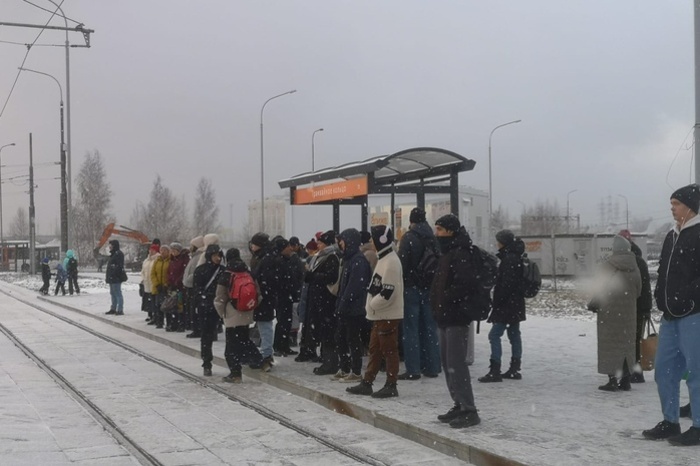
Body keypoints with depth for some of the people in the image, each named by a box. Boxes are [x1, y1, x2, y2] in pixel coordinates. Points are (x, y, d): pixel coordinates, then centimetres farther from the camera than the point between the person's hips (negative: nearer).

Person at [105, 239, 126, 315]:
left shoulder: (118, 254, -14)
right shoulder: (113, 254, 19)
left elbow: (119, 266, -22)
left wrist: (113, 274, -25)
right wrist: (107, 275, 18)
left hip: (116, 278, -11)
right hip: (112, 278, 11)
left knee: (118, 294, -9)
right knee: (113, 293, 17)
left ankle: (120, 310, -8)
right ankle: (113, 309, 26)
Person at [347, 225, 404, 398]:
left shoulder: (391, 261, -17)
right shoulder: (383, 259, 15)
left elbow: (388, 292, -23)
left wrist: (371, 305, -13)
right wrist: (371, 306, 13)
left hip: (388, 315, -10)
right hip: (380, 315, 10)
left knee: (389, 350, -2)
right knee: (375, 349, 13)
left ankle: (390, 386, 5)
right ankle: (366, 383, 20)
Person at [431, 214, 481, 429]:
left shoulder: (461, 254, -15)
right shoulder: (447, 254, 17)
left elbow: (467, 284, -25)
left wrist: (447, 299, -16)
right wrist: (437, 306, 12)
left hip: (456, 318, -11)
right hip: (445, 318, 11)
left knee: (456, 364, -10)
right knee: (447, 363, 15)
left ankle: (469, 410, -6)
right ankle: (460, 405, 23)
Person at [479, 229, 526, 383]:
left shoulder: (509, 259, -17)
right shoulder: (516, 257, 14)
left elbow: (506, 284, -22)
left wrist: (498, 302, -18)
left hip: (507, 305, -11)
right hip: (516, 304, 11)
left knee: (494, 335, -10)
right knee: (514, 335, 12)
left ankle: (495, 371, -12)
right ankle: (515, 370, 17)